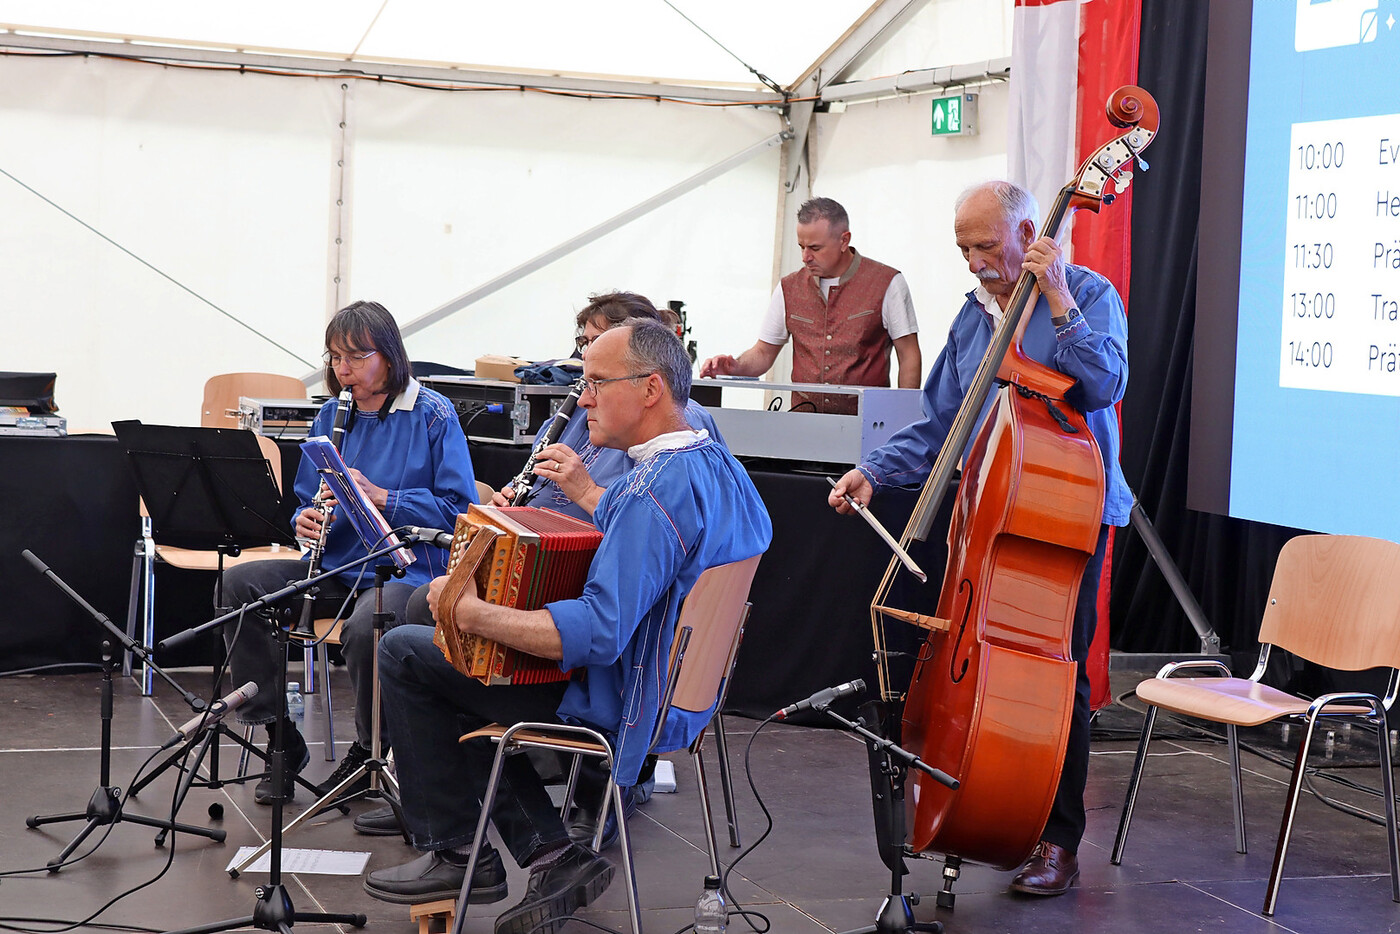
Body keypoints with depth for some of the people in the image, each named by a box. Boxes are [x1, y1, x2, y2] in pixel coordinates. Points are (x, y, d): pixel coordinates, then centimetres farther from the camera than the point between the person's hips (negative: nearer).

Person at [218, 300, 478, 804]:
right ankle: (282, 741, -7)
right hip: (339, 565, 6)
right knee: (238, 583, -14)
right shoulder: (332, 415, 12)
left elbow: (459, 508, -12)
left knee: (363, 628, -37)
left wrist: (379, 497, -21)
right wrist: (306, 518, -7)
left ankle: (368, 752, -6)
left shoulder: (432, 415, -5)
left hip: (409, 569, -6)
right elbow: (307, 500, 17)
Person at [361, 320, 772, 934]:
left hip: (615, 707, -10)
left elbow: (599, 634, -34)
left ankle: (459, 852, 12)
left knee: (404, 654, 1)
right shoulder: (719, 467, 4)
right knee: (462, 662, 24)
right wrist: (592, 496, 13)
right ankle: (550, 854, 13)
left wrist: (472, 616, -28)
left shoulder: (653, 494, -27)